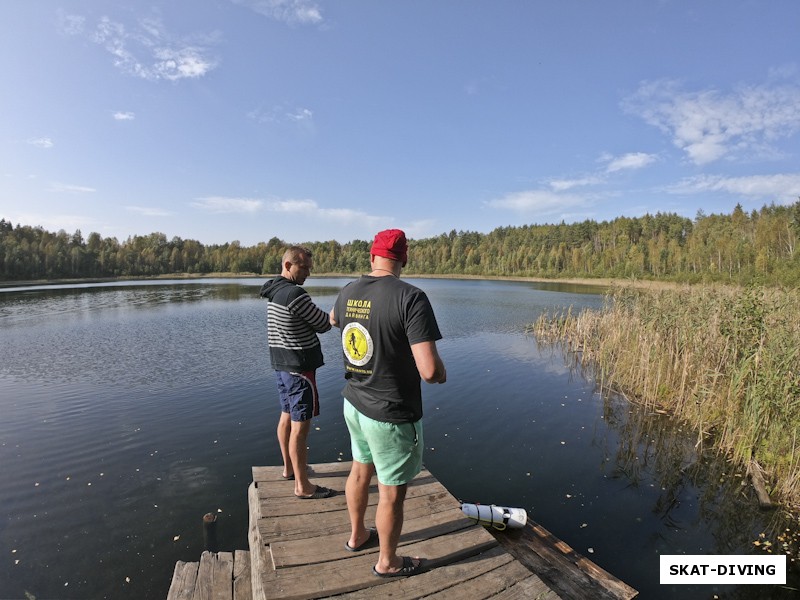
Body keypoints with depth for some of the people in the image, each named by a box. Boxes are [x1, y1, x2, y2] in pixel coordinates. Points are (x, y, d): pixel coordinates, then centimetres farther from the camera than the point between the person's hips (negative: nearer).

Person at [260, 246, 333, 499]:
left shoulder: (274, 291, 9)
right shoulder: (295, 294, -22)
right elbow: (324, 324, -14)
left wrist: (316, 317, -4)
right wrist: (323, 316, 6)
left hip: (280, 364, 10)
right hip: (299, 367, -10)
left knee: (286, 417, 20)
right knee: (300, 427, -3)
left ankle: (289, 468, 35)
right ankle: (302, 486, 7)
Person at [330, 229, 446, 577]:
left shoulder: (347, 292, -3)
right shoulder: (411, 298, -24)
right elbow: (429, 370, -28)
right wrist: (442, 375, -5)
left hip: (354, 403, 7)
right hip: (391, 415, -7)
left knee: (360, 470, 27)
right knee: (391, 493, 14)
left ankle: (357, 536, 50)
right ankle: (388, 562, 36)